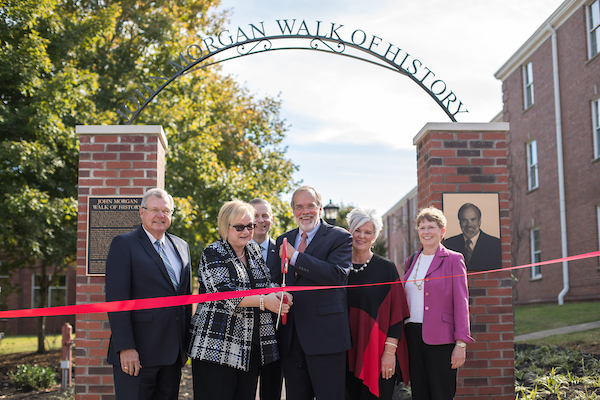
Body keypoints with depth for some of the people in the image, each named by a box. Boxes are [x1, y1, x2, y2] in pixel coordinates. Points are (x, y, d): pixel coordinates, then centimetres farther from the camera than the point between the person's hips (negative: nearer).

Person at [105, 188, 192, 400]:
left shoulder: (181, 246, 15)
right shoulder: (124, 244, -3)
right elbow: (116, 300, -11)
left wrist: (186, 343, 12)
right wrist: (126, 348, -18)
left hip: (173, 354, 6)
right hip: (137, 353, -6)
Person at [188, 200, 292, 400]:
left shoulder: (254, 250, 13)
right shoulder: (213, 254, -7)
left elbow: (266, 283, 18)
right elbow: (225, 293, -19)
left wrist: (280, 293, -6)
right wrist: (263, 301, -28)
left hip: (252, 347, 6)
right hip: (217, 346, -6)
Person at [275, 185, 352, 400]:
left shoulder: (340, 237, -1)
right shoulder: (283, 241, 16)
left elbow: (337, 275, -18)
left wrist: (295, 256, -15)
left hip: (325, 334, -5)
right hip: (291, 336, 5)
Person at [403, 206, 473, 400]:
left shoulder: (453, 259, -1)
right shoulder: (411, 261, 15)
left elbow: (461, 302, -6)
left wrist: (461, 343, -12)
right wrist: (403, 336, 11)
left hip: (440, 338, -5)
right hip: (412, 336, 5)